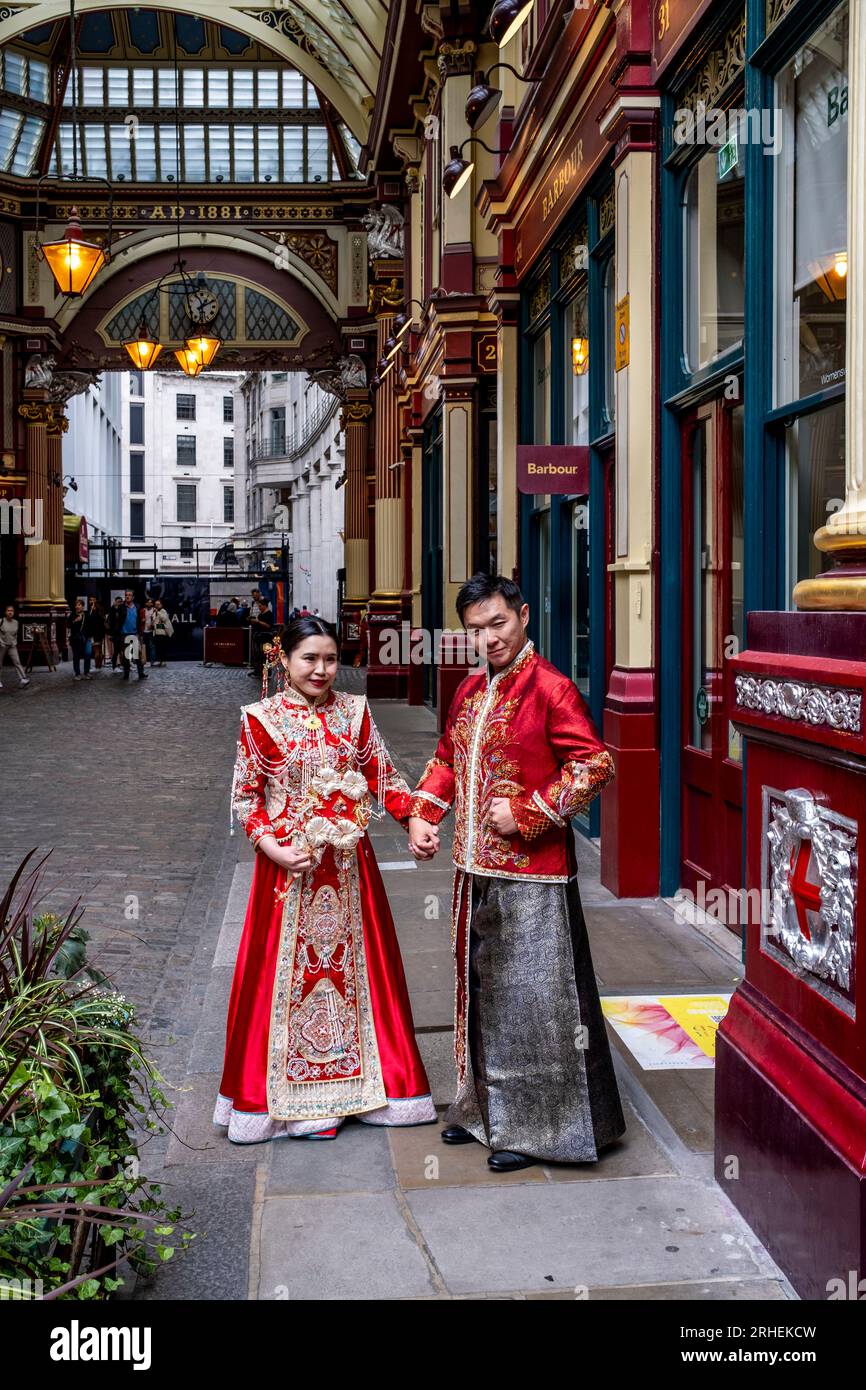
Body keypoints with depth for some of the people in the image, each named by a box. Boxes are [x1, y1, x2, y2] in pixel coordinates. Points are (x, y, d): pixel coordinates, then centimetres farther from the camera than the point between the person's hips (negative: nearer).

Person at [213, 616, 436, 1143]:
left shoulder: (355, 711, 4)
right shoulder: (262, 718, -4)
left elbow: (384, 778, 4)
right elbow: (245, 794, -2)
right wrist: (272, 847, -14)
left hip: (349, 863, 3)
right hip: (289, 863, -3)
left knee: (354, 963, 9)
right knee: (290, 969, 2)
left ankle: (352, 1079, 25)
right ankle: (293, 1096, 15)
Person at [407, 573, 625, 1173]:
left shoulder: (550, 688, -14)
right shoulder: (471, 689, 11)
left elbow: (595, 765, -19)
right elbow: (447, 759, 23)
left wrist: (526, 812, -19)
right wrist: (423, 814, 9)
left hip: (531, 878, -8)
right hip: (475, 870, 8)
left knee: (531, 1000, 1)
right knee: (480, 991, 18)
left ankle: (537, 1128, 14)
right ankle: (484, 1109, 34)